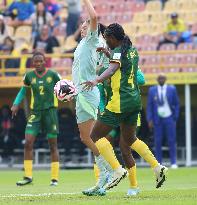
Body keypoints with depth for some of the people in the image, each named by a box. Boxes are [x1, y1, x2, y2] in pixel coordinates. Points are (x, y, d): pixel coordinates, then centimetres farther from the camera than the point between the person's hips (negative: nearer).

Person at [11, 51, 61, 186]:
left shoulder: (53, 75, -4)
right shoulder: (29, 76, 3)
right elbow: (23, 90, 17)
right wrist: (16, 104, 6)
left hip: (50, 111, -2)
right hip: (35, 113, 2)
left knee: (53, 145, 1)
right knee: (28, 143, -9)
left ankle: (55, 178, 9)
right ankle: (28, 176, -2)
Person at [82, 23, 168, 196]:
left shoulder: (118, 52, -12)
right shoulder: (133, 51, 13)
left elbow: (112, 69, -33)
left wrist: (96, 80, -49)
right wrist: (107, 54, 31)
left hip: (120, 102, -9)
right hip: (135, 100, 9)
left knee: (95, 136, -3)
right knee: (129, 139, 24)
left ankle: (117, 170, -14)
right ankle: (157, 167, 13)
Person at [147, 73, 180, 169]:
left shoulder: (172, 89, 2)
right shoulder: (152, 90, 4)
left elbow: (176, 104, 6)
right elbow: (149, 106, 4)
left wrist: (175, 118, 0)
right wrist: (150, 120, -5)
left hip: (169, 118, -1)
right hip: (157, 119, 1)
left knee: (172, 141, -3)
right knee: (157, 141, 0)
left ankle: (173, 163, 0)